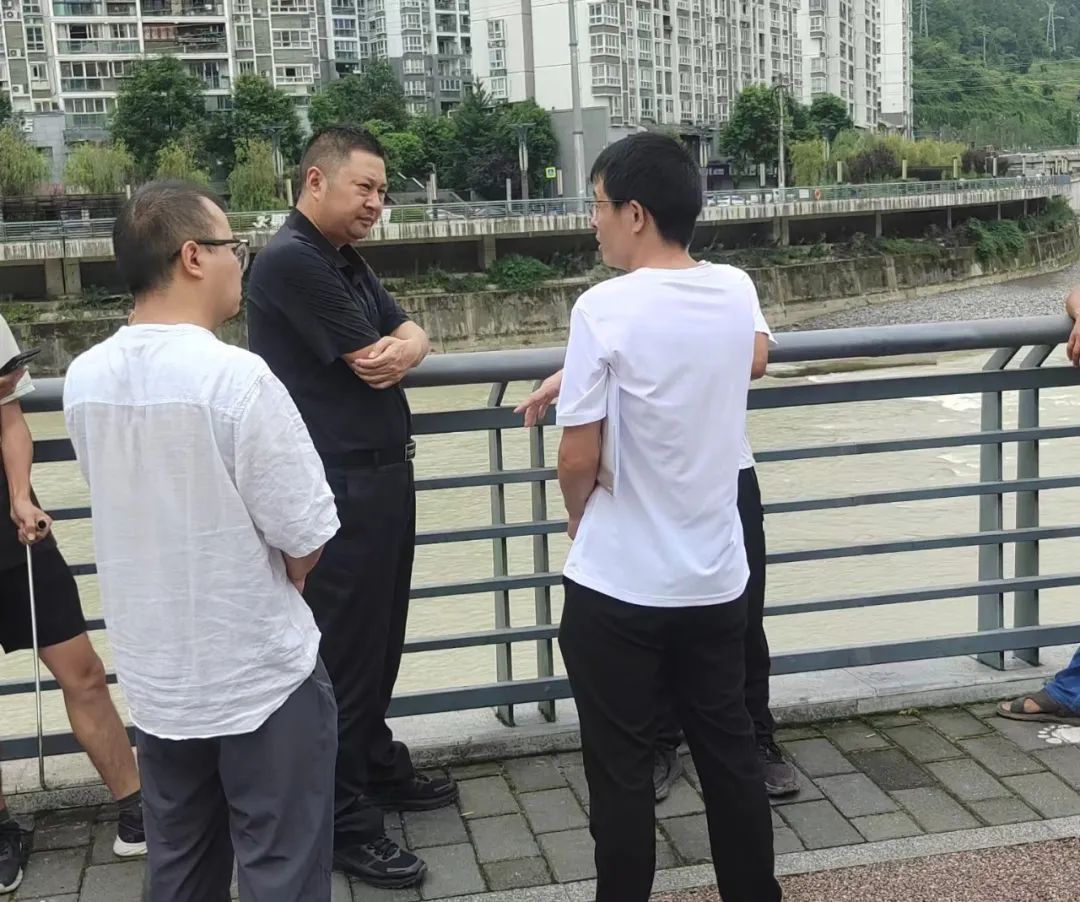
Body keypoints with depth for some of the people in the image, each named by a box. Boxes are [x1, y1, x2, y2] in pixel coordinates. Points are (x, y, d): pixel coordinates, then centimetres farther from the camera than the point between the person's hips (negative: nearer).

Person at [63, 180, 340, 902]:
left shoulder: (83, 379, -4)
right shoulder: (236, 376, -23)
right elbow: (306, 541, -18)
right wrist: (276, 583, 4)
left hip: (155, 677, 6)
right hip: (261, 676, -6)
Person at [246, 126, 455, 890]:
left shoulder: (349, 261, 14)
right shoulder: (292, 260, -17)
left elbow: (411, 336, 11)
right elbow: (367, 360, -18)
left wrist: (403, 348, -11)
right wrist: (389, 351, 4)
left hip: (383, 474, 10)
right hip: (339, 487, -10)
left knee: (380, 639, 20)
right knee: (345, 650, -1)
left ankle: (378, 767, 36)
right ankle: (345, 821, 9)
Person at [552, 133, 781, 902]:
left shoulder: (606, 308, -17)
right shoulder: (738, 292, 0)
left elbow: (580, 458, -15)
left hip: (618, 583, -5)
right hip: (716, 576, 6)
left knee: (622, 772, 8)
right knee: (731, 756, 18)